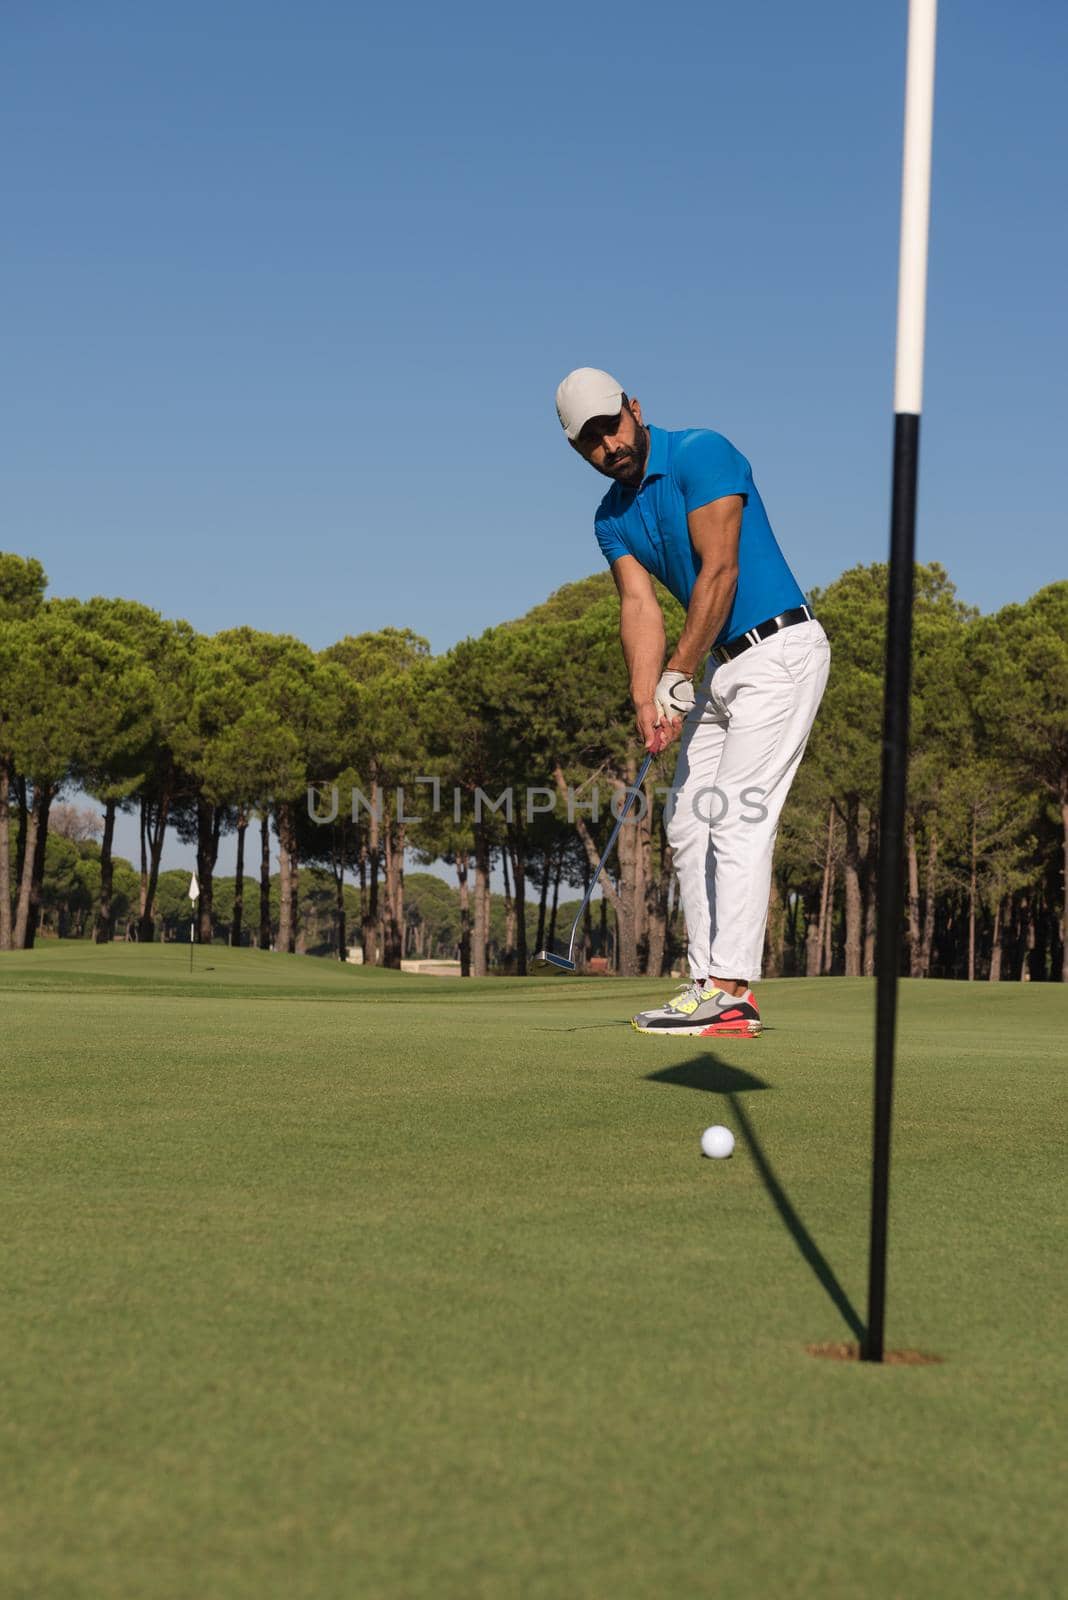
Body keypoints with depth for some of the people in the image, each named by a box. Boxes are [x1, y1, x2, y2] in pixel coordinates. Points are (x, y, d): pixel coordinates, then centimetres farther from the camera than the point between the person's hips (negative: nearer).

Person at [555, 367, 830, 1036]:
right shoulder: (613, 517, 9)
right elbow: (640, 608, 0)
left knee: (739, 819, -15)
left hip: (781, 650, -9)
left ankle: (731, 990, -16)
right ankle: (713, 986, 9)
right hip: (721, 666, 9)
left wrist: (678, 679, -17)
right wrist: (646, 701, -16)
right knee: (690, 823, 6)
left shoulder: (702, 453, -14)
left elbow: (720, 571, -19)